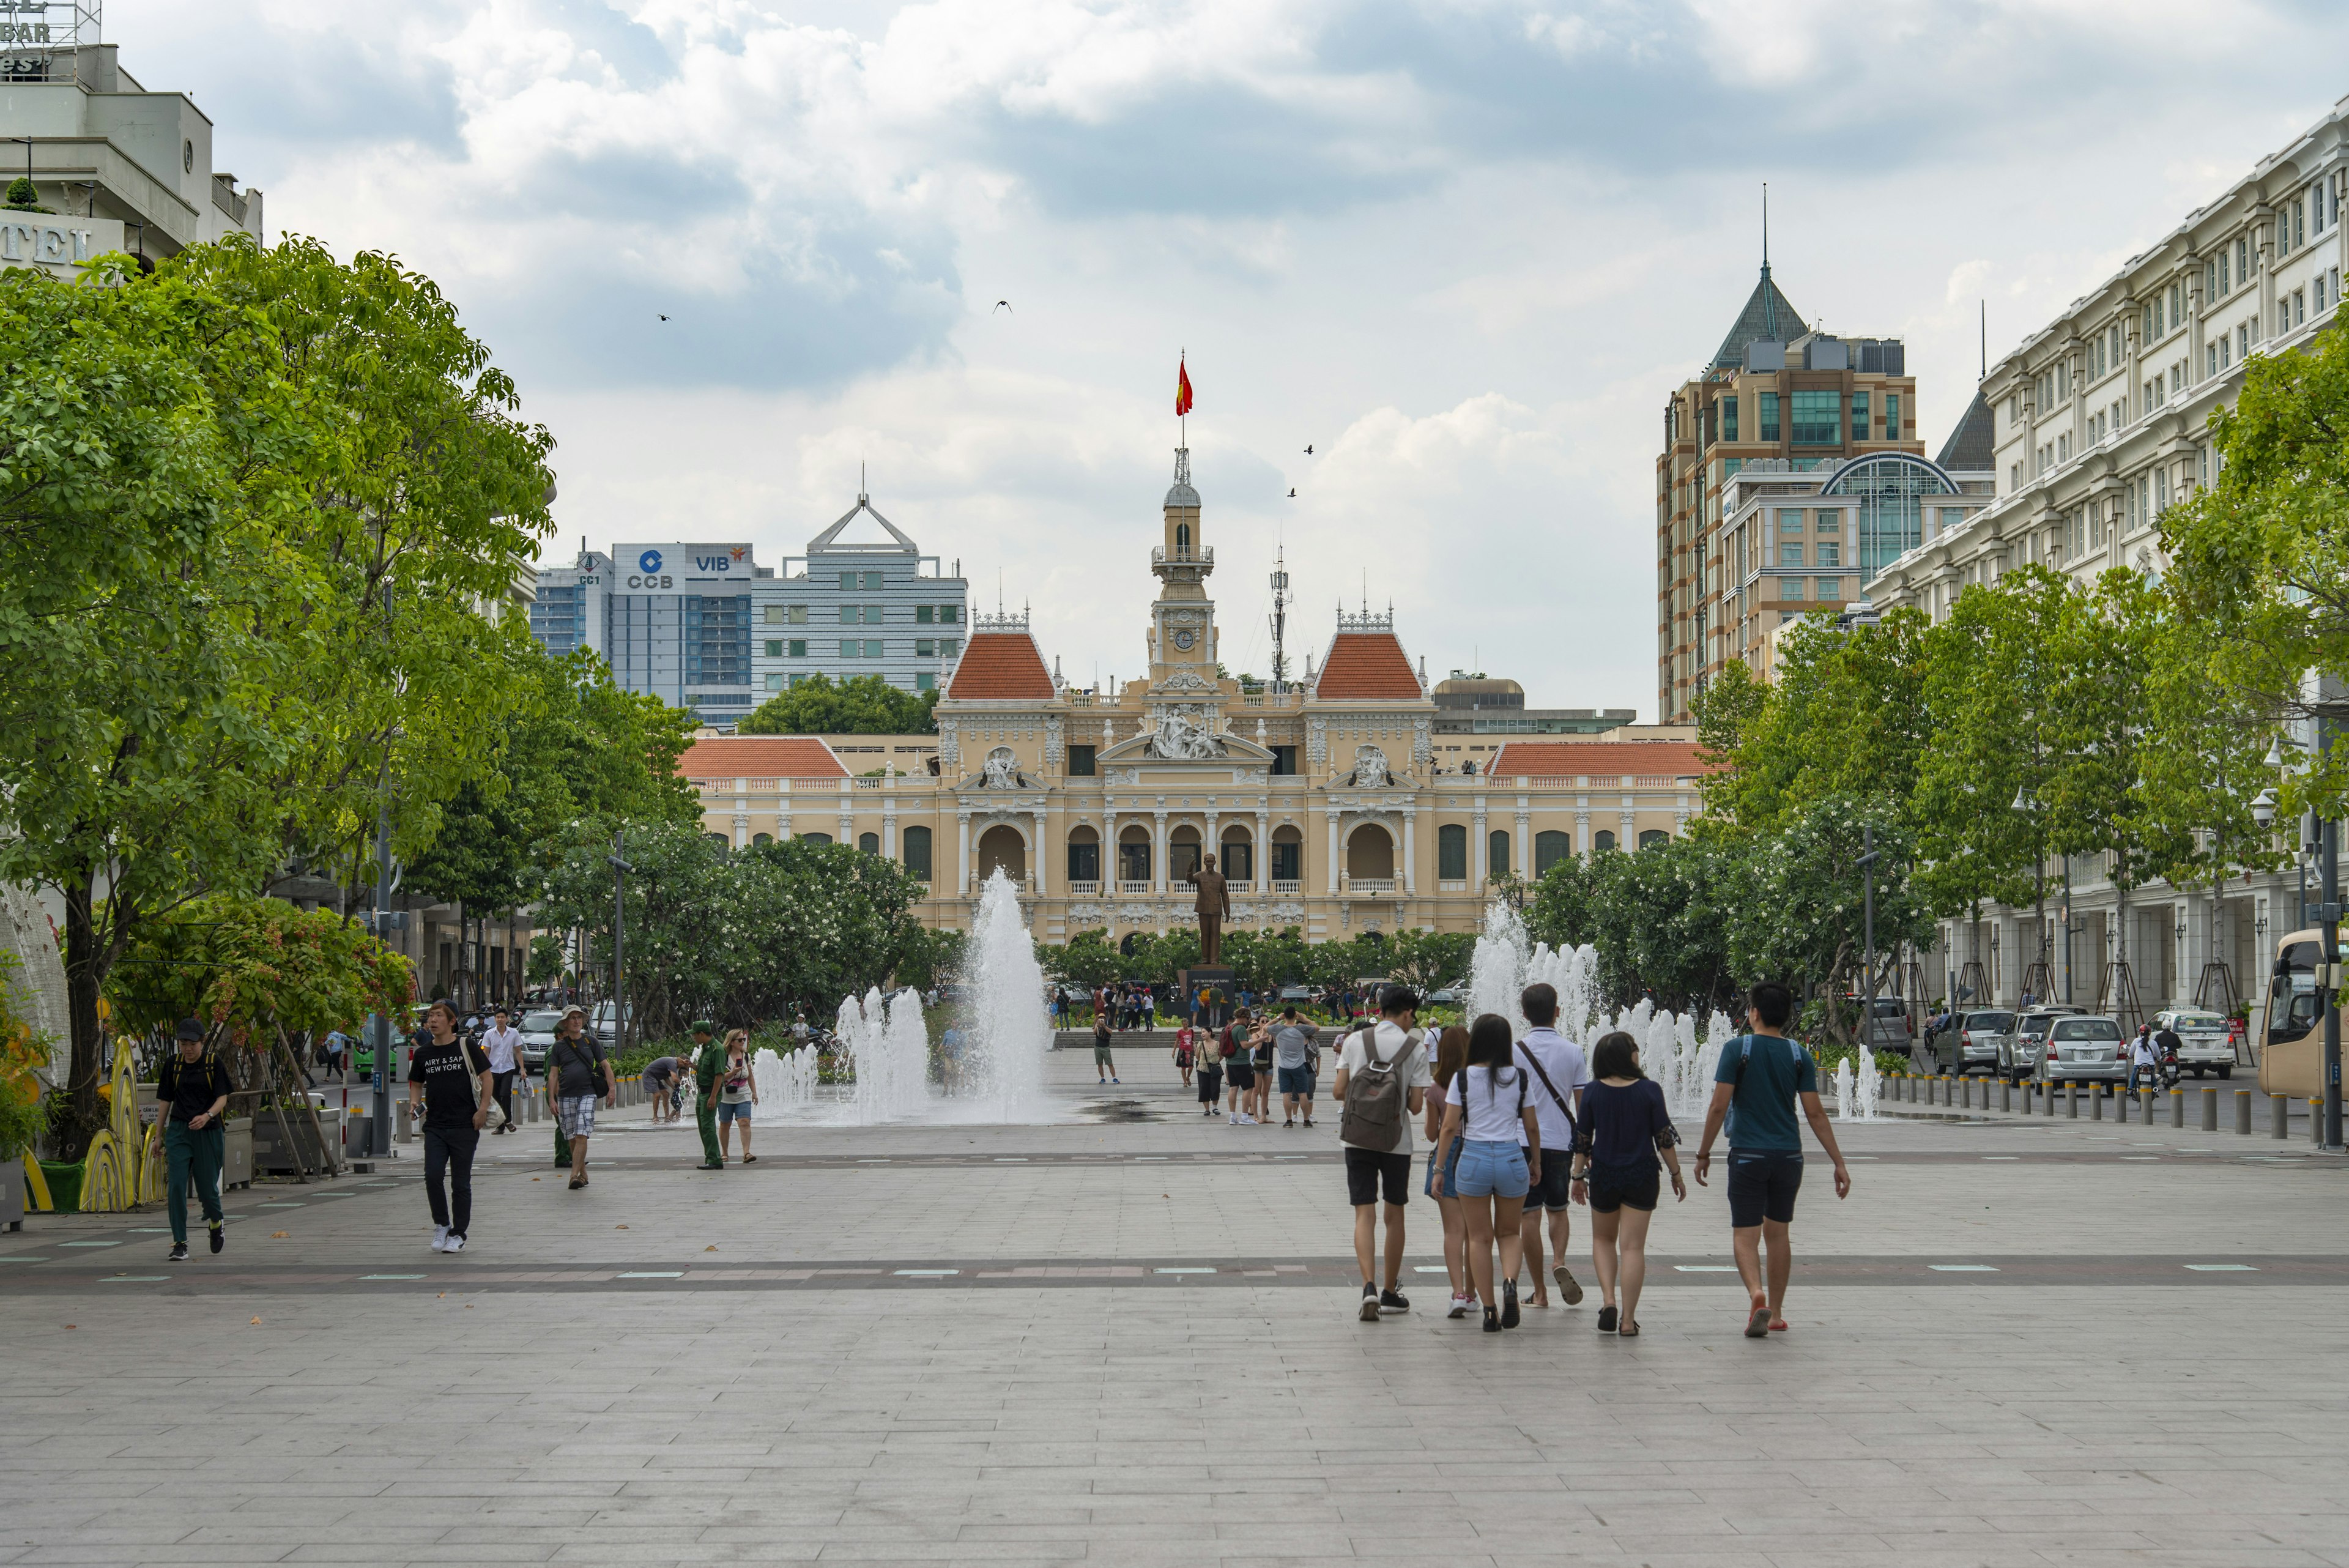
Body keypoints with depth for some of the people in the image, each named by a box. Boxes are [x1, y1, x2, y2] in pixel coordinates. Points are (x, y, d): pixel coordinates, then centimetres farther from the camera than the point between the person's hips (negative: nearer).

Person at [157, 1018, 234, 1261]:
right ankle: (180, 1244, -8)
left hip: (208, 1132, -2)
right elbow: (165, 1100, 12)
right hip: (178, 1131, 2)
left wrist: (207, 1116, -24)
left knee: (207, 1186, 5)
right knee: (176, 1185, -10)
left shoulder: (213, 1063, -1)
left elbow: (222, 1098, -5)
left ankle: (216, 1222, 39)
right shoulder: (172, 1064, 6)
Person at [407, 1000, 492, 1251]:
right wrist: (414, 1102, -2)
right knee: (432, 1176, -10)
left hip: (465, 1126, -3)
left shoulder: (467, 1048, -2)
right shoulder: (422, 1053, 9)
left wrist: (483, 1108, -10)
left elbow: (486, 1077, 1)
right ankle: (441, 1225, 10)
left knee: (461, 1183, 3)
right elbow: (417, 1084, 19)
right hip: (435, 1126, 3)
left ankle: (458, 1234, 12)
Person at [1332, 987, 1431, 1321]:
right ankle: (1390, 1292, 23)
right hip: (1397, 1143, 0)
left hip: (1357, 1140, 1)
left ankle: (1369, 1285, -21)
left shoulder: (1355, 1041, 0)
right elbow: (1416, 1106, -6)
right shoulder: (1416, 1048, -4)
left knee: (1364, 1214, -1)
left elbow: (1338, 1091, -1)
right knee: (1395, 1214, 14)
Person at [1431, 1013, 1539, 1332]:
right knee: (1508, 1233, 17)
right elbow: (1532, 1126, 7)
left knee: (1479, 1237, 9)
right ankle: (1510, 1282, -12)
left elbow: (1449, 1127, -4)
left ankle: (1489, 1311, 6)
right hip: (1512, 1158, 1)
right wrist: (1536, 1162, 21)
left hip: (1473, 1157, -1)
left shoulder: (1463, 1078, -3)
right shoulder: (1520, 1078, 0)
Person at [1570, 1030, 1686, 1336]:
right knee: (1633, 1246, 3)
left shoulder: (1593, 1093, -4)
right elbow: (1664, 1138, -6)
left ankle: (1608, 1301, 2)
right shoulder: (1649, 1090, -9)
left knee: (1603, 1239, 21)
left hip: (1604, 1175, 1)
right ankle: (1628, 1320, 1)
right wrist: (1676, 1174, 5)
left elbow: (1582, 1140, 0)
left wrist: (1579, 1176, 12)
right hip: (1641, 1175, -1)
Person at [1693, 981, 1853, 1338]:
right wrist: (1839, 1163, 4)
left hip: (1748, 1155, -3)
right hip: (1788, 1155, 3)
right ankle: (1776, 1313, 21)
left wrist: (1704, 1153, 2)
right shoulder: (1799, 1056, 3)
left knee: (1745, 1234, -1)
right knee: (1777, 1232, 16)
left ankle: (1757, 1294, -27)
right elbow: (1815, 1114, 0)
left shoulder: (1737, 1050, -6)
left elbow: (1719, 1106, -9)